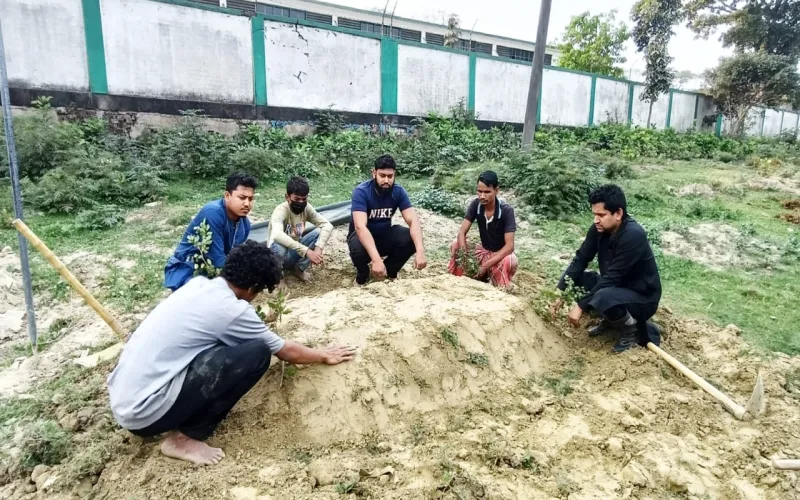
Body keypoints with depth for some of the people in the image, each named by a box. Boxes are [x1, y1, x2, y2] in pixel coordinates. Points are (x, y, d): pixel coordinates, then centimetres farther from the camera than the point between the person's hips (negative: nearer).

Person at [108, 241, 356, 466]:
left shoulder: (198, 284, 7)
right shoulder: (232, 310, -14)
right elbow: (286, 352, 2)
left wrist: (259, 323, 42)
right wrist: (324, 356, 19)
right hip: (144, 411, -9)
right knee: (258, 352, -13)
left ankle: (182, 421, 14)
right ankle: (185, 437, -2)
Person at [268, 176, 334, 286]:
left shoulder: (306, 208, -10)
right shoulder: (281, 210, -26)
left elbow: (327, 225, -18)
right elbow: (277, 235, -46)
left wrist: (318, 248, -35)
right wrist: (306, 251, -49)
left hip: (296, 252, 4)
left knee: (319, 232, -19)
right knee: (278, 246, -39)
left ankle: (300, 268, -2)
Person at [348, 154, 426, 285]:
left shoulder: (398, 191, -14)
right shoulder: (361, 192, -27)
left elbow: (413, 220, -22)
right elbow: (360, 227, -39)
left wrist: (420, 251, -41)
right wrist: (376, 259, -52)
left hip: (385, 235, 4)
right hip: (362, 235, -3)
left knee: (411, 239, -24)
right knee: (359, 250, -38)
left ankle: (390, 271, 3)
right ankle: (362, 273, -1)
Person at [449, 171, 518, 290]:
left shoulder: (506, 210, -25)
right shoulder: (476, 204, -14)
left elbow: (509, 246, -29)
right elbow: (462, 232, -17)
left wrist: (485, 266, -36)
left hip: (501, 253, -4)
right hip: (484, 250, 4)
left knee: (510, 261, -38)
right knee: (455, 245, -19)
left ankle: (502, 289, -9)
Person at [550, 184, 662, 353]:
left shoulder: (634, 236, -31)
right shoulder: (599, 229, -9)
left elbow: (612, 278, -31)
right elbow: (580, 260, -6)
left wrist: (581, 306, -28)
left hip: (642, 298, -8)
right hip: (614, 287, 8)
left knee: (603, 298, -36)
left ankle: (632, 328, -3)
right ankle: (610, 320, 11)